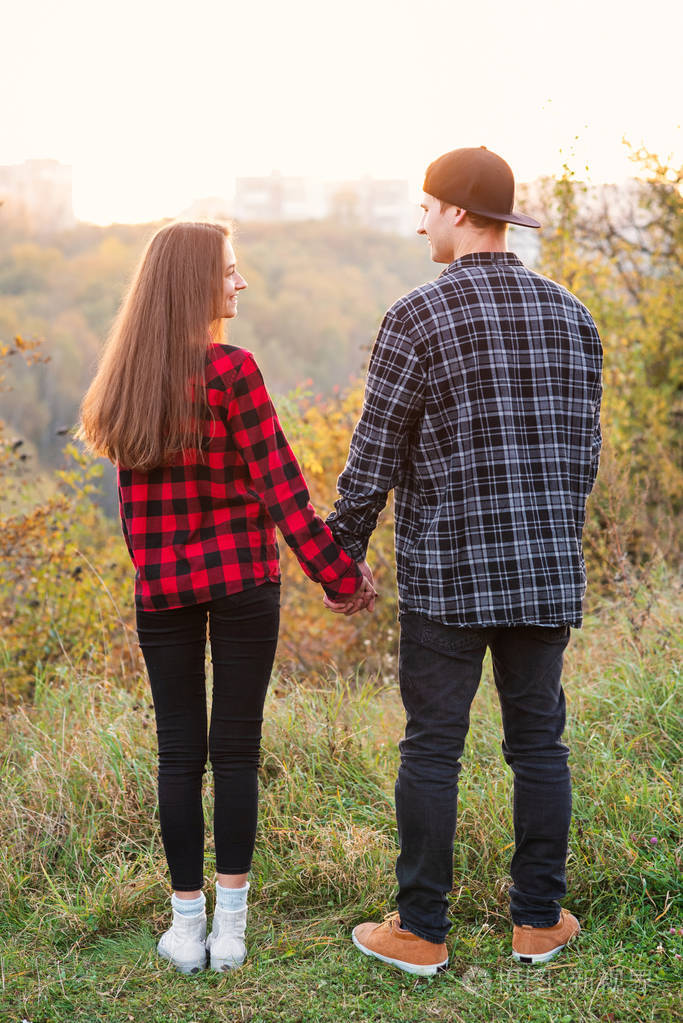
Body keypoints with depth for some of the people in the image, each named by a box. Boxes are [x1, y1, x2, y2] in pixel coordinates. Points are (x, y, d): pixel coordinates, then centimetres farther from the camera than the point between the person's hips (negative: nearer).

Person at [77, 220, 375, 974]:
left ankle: (187, 926, 15)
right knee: (236, 748, 5)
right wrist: (342, 578, -7)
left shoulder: (124, 381, 4)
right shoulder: (231, 371, -13)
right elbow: (280, 488, -13)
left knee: (179, 750, 9)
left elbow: (130, 500, 10)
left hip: (160, 589, 4)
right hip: (242, 580, -4)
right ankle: (229, 926, 12)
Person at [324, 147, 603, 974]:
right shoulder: (570, 316, 6)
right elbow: (581, 450, 12)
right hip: (546, 574, 5)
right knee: (538, 742, 13)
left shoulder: (418, 318, -10)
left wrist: (342, 556, 3)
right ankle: (539, 920, 22)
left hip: (448, 576, -4)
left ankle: (420, 931, 13)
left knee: (431, 749, 4)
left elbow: (374, 457, -9)